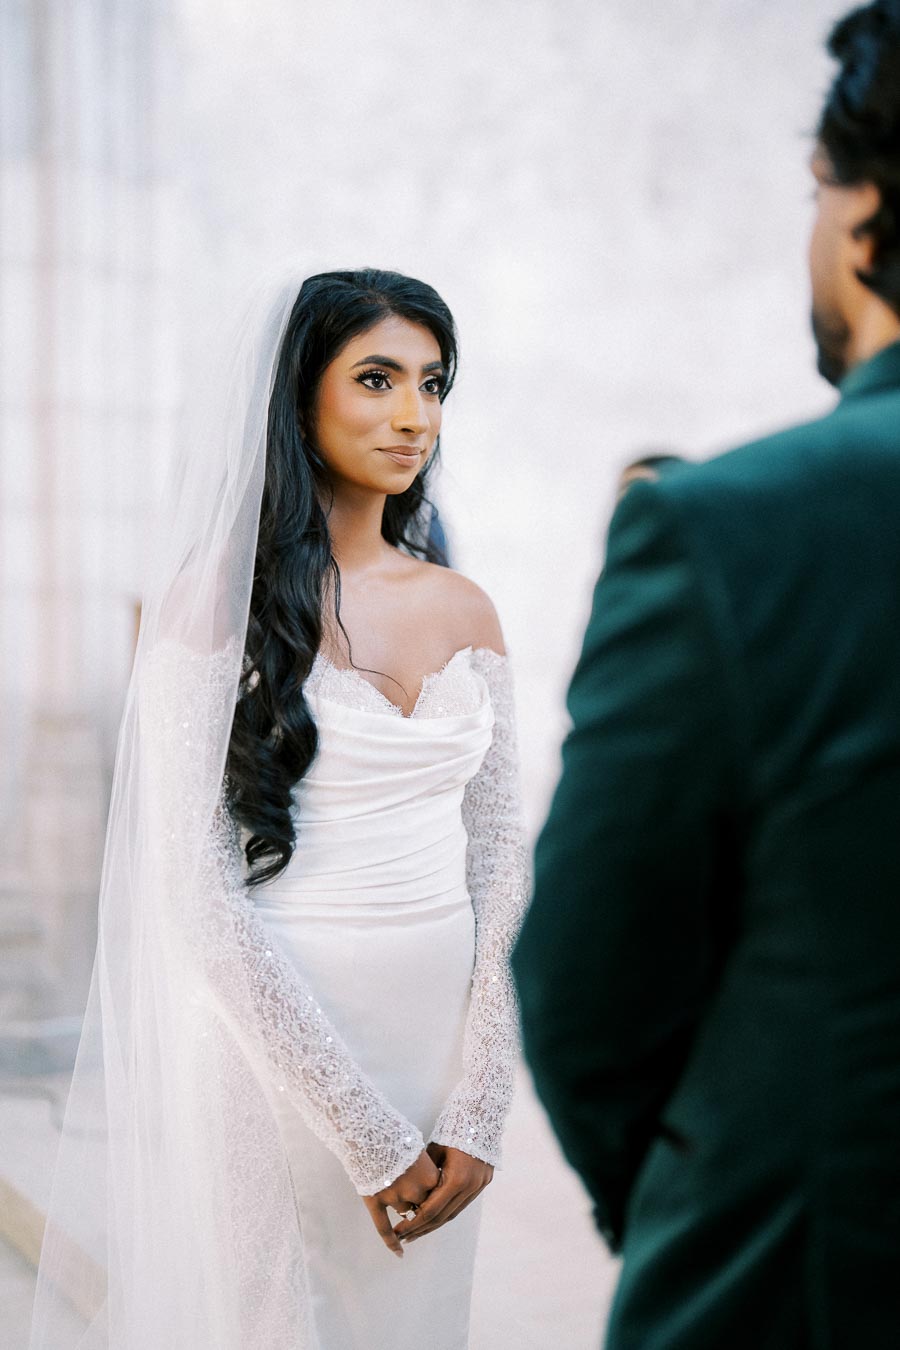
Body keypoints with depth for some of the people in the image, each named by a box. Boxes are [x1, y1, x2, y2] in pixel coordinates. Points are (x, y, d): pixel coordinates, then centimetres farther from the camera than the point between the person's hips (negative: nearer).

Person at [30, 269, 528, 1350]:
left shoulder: (463, 610, 7)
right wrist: (366, 1135, -14)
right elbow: (198, 896, -13)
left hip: (439, 1038, 5)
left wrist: (478, 1116, -3)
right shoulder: (217, 605, -8)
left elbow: (499, 859, 6)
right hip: (274, 1047, -4)